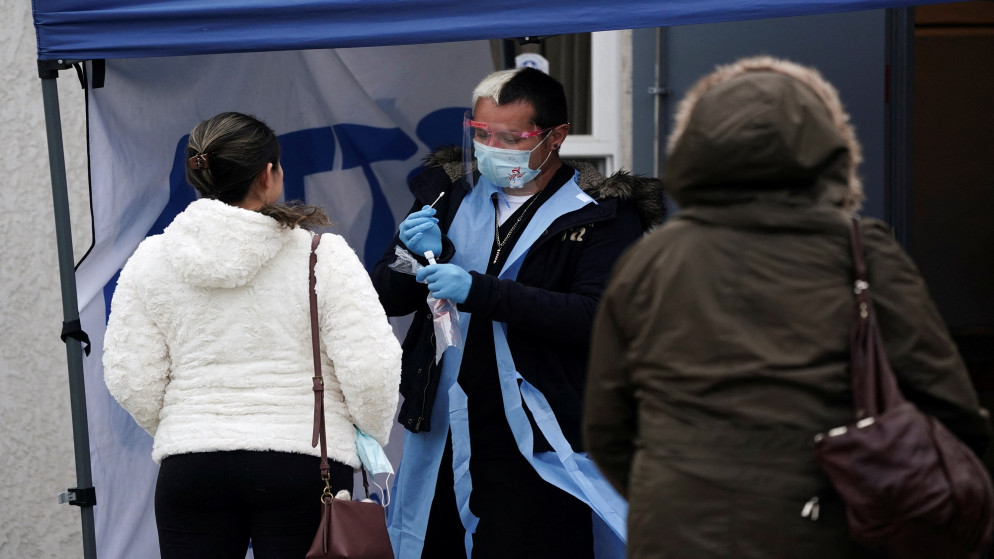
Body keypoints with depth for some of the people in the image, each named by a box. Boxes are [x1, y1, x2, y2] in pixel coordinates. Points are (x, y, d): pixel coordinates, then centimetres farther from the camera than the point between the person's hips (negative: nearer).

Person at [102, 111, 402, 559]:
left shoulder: (150, 258, 3)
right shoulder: (323, 254, -6)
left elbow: (130, 377, 3)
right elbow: (370, 370, -9)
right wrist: (375, 433, 9)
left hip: (191, 470, 3)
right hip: (304, 466, -2)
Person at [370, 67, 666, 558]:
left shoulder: (603, 216, -3)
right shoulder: (448, 193, 12)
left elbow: (597, 317, -17)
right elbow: (386, 298, 14)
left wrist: (479, 291, -23)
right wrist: (415, 255, -9)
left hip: (534, 457, -4)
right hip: (439, 443, 5)